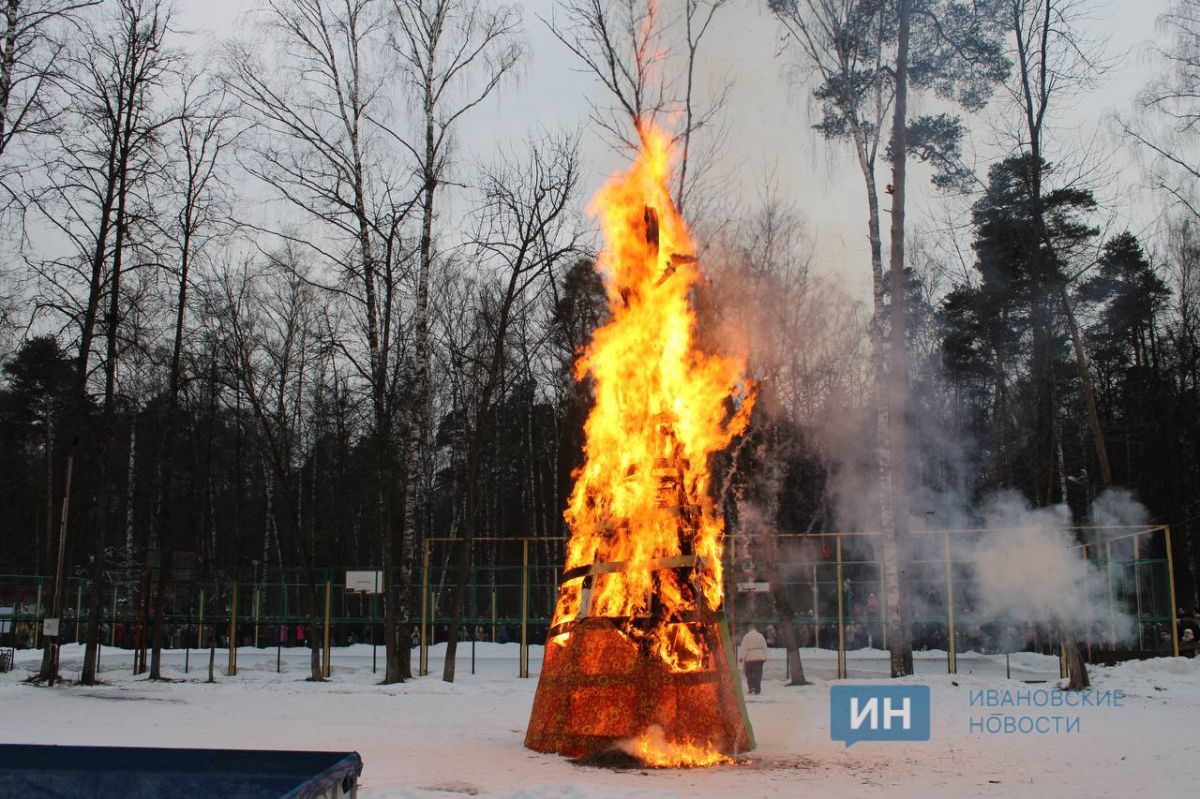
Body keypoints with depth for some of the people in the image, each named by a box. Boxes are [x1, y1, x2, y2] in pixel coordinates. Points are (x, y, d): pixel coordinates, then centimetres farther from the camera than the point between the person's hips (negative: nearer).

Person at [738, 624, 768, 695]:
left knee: (749, 673, 10)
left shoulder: (746, 636, -4)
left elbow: (743, 648, -7)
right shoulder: (761, 636, 9)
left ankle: (751, 687, -5)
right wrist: (765, 658, 13)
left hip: (750, 658, -3)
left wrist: (741, 657, -3)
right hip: (759, 657, 3)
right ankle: (757, 689, 0)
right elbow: (764, 647, 9)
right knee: (758, 673, 4)